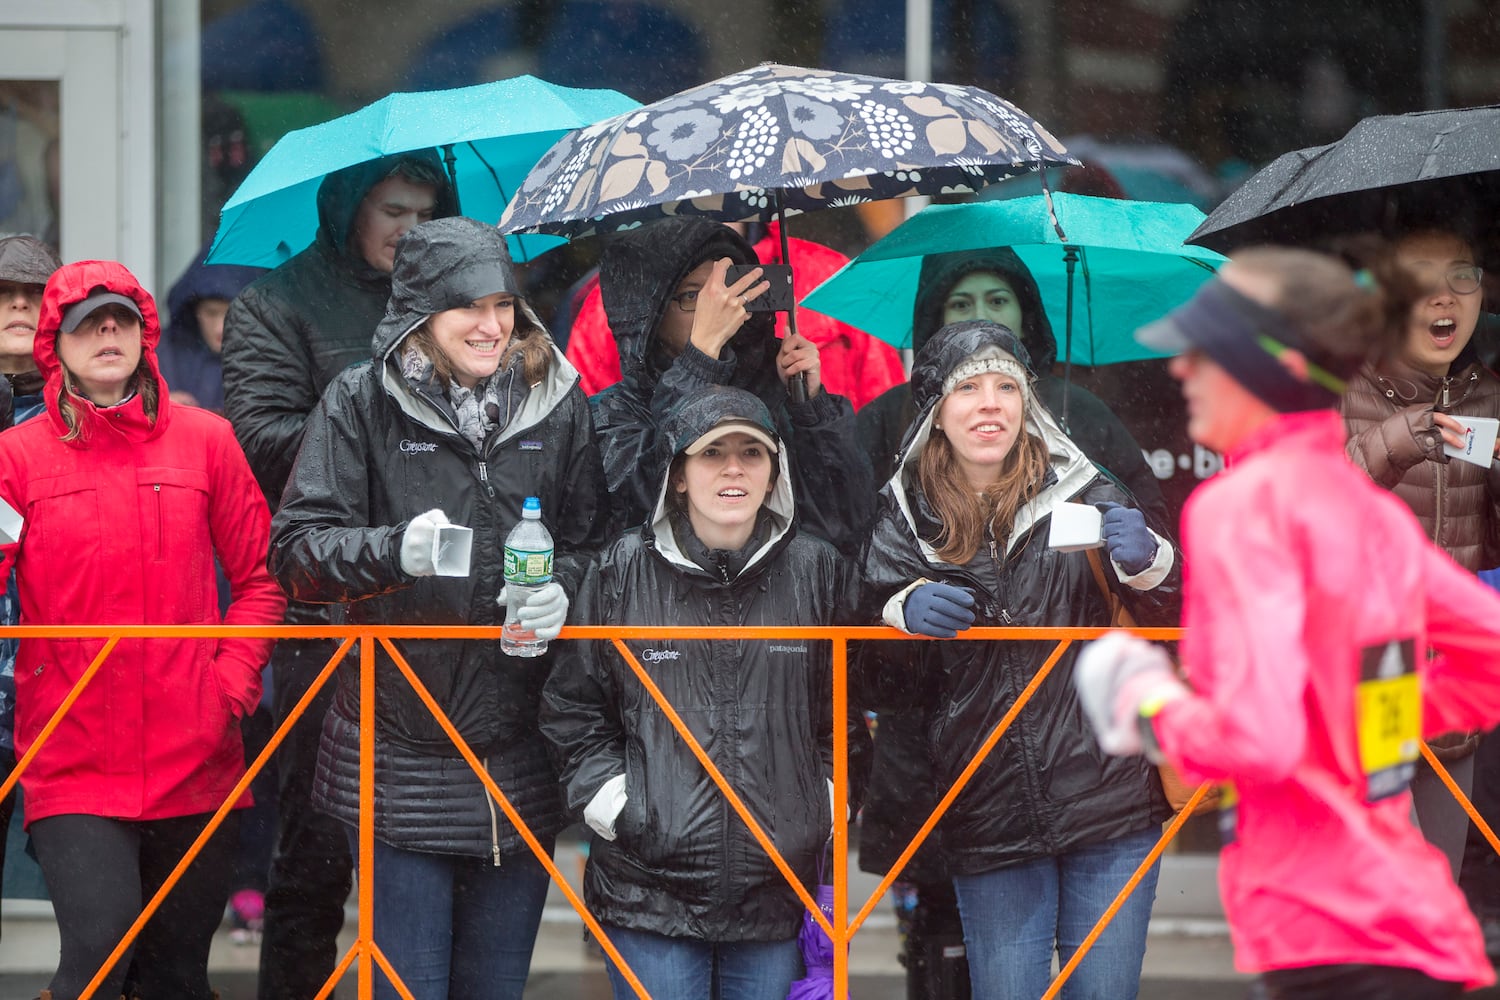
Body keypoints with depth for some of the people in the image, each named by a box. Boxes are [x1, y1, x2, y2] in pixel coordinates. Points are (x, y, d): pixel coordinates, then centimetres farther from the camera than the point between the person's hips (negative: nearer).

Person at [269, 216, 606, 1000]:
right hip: (399, 750, -3)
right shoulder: (362, 400, -2)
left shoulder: (557, 401, 7)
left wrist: (562, 588, -8)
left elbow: (590, 540, 15)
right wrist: (394, 551, -24)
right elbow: (295, 549, -5)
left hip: (519, 755, 3)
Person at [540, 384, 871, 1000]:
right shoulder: (624, 571, 1)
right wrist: (606, 799, -1)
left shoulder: (816, 571, 5)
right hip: (649, 876, -1)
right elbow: (573, 707, 9)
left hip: (776, 884, 1)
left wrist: (827, 801, 7)